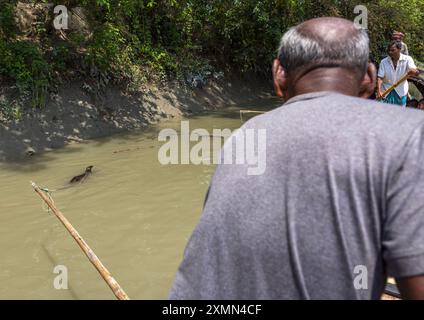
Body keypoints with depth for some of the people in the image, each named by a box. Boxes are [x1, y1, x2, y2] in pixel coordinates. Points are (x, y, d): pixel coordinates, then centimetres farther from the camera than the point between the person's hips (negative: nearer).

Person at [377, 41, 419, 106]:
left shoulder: (407, 59, -9)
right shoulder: (384, 62, -7)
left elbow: (416, 72, -21)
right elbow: (380, 78, -11)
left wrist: (413, 71, -47)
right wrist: (379, 91, -26)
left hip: (401, 92, 0)